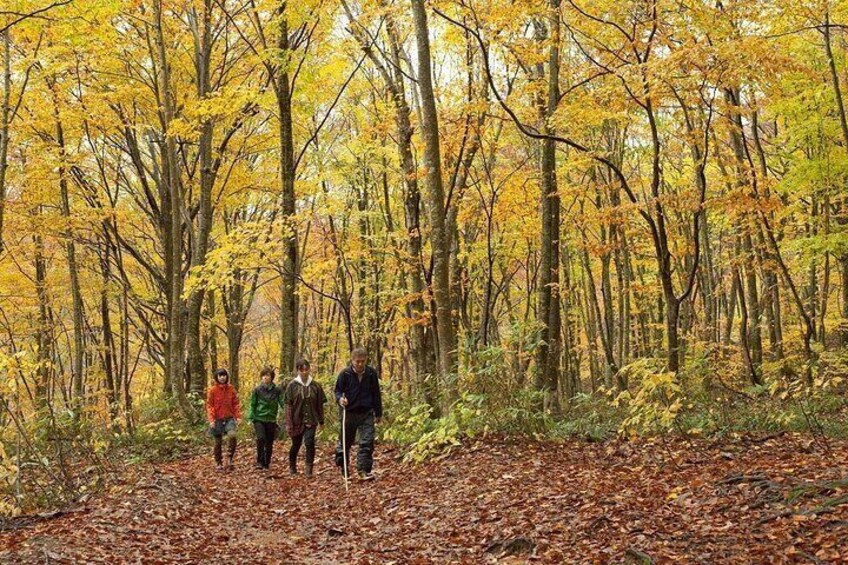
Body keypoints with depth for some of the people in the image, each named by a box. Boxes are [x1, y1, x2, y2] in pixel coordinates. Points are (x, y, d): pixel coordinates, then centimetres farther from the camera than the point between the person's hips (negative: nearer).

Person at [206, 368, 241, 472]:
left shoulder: (231, 389, 4)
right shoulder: (212, 390, -3)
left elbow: (235, 403, 8)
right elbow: (209, 405, -4)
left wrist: (238, 416, -3)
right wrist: (211, 420, -14)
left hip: (229, 418, 1)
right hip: (217, 419, -1)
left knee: (232, 435, -24)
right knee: (218, 442, 5)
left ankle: (229, 459, -12)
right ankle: (219, 464, 20)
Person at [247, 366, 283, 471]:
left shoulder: (277, 390, 2)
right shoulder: (257, 390, 2)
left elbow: (283, 403, -3)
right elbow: (252, 405, 5)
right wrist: (252, 418, -3)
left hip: (271, 420, 1)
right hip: (259, 419, -1)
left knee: (269, 443, 5)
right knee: (261, 438, -21)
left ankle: (267, 464, 20)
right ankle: (260, 462, -11)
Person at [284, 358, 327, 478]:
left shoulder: (315, 386, 2)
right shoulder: (292, 386, -2)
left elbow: (320, 405, 6)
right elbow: (288, 405, -3)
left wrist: (321, 422, 6)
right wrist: (288, 423, -7)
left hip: (311, 421, 0)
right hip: (297, 421, 0)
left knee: (309, 442, -16)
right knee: (296, 444, 13)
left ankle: (309, 469, -11)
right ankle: (292, 466, 35)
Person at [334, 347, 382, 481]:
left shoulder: (371, 373, -1)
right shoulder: (345, 373, -7)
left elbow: (376, 394, 8)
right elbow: (337, 390, 2)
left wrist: (378, 413, 12)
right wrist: (340, 398, -22)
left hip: (366, 413, 1)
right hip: (349, 413, -1)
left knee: (367, 442, -8)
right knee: (345, 441, 10)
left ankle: (364, 470, -5)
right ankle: (342, 467, 29)